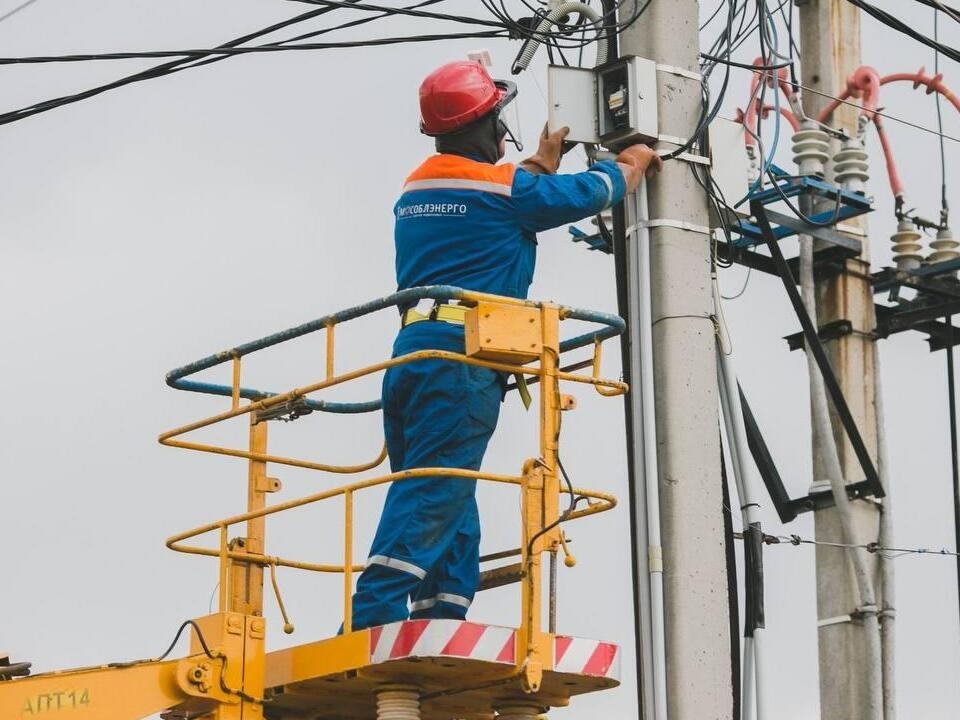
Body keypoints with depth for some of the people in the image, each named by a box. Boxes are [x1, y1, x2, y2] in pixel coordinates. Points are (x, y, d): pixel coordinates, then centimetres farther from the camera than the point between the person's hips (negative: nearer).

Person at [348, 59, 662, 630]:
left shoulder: (415, 191, 19)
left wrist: (543, 163, 49)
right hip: (461, 355, -8)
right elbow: (590, 193, 10)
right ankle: (371, 623, -25)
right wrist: (634, 161, 30)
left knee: (451, 515, 10)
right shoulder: (501, 184, -2)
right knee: (433, 497, -14)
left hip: (410, 356, 8)